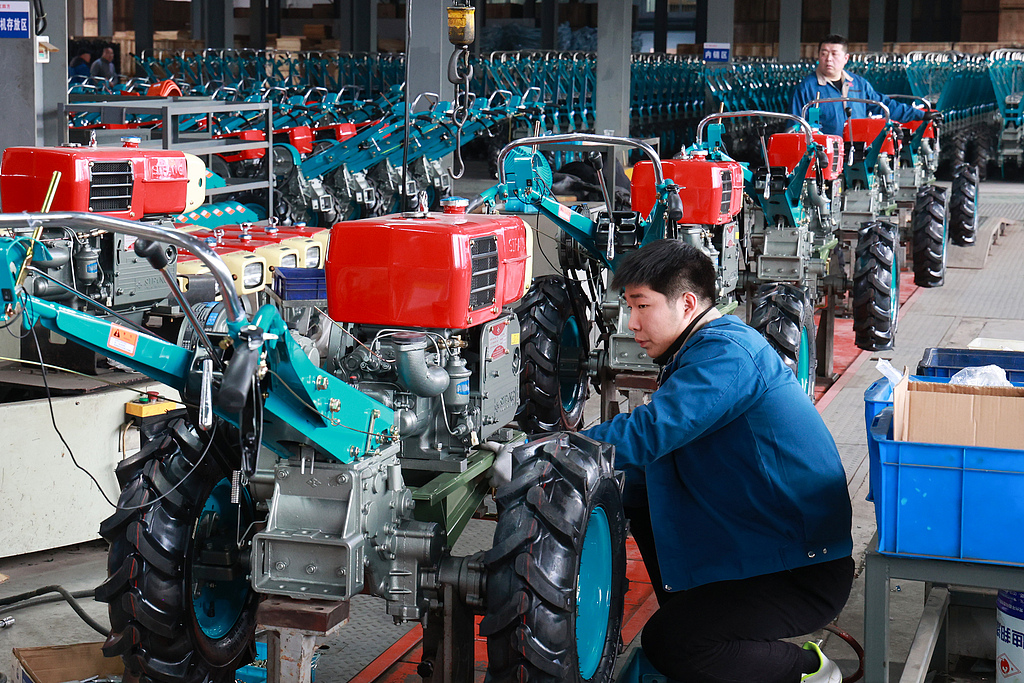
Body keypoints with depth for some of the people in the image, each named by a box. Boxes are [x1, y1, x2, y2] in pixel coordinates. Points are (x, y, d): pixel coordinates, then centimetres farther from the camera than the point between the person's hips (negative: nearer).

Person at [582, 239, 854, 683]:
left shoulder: (725, 355, -20)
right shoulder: (709, 348, 12)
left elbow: (647, 434, -30)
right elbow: (656, 450, 13)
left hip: (807, 571, -10)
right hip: (757, 542, 10)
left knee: (666, 644, -20)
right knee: (640, 501, 11)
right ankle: (693, 616, 17)